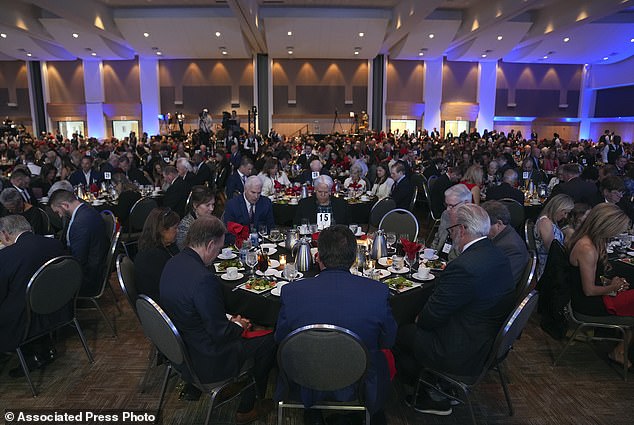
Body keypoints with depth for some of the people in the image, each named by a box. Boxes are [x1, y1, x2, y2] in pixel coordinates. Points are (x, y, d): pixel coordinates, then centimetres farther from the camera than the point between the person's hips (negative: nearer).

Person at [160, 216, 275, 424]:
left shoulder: (172, 263, -4)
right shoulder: (204, 279, -32)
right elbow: (220, 333, -24)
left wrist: (229, 320, 5)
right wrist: (238, 326, -4)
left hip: (178, 347, 9)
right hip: (205, 362, -9)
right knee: (269, 341, 4)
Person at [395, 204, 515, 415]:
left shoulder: (463, 267, -31)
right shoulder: (497, 255, -1)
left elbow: (433, 316, -20)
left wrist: (420, 320, 2)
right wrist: (424, 317, 6)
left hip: (464, 355, -9)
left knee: (401, 334, 5)